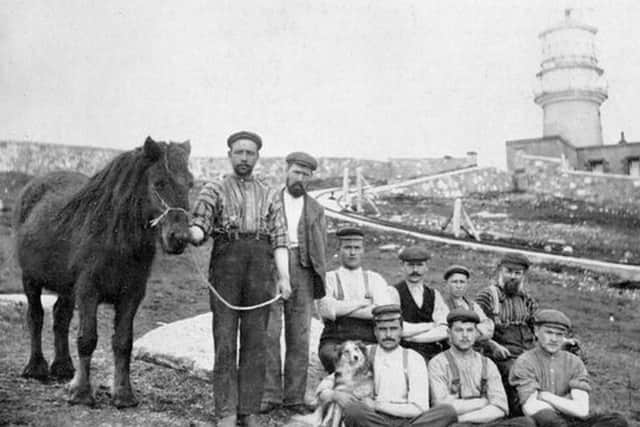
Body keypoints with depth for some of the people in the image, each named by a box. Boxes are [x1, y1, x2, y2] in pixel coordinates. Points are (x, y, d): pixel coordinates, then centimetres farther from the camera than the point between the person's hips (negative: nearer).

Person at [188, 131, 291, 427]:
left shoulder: (270, 196, 16)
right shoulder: (214, 191, 10)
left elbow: (279, 240, 8)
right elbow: (199, 229, -1)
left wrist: (284, 277, -4)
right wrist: (191, 233, -25)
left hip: (261, 269, 2)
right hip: (225, 265, -2)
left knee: (255, 343, 3)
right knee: (224, 342, -2)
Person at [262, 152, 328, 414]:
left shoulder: (316, 210, 18)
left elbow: (321, 247, 14)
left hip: (302, 273, 2)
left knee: (299, 338, 3)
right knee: (268, 335, -6)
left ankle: (295, 397, 9)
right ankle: (270, 394, 2)